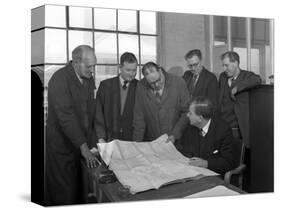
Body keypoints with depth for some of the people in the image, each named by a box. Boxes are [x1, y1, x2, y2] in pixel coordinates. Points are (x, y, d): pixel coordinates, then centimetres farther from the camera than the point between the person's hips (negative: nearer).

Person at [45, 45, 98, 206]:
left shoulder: (89, 79, 6)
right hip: (62, 146, -6)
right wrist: (83, 146, -27)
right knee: (63, 194, 3)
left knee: (79, 188, 12)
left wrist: (92, 140, 3)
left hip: (83, 142, 6)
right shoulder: (59, 80, -18)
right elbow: (66, 117, -24)